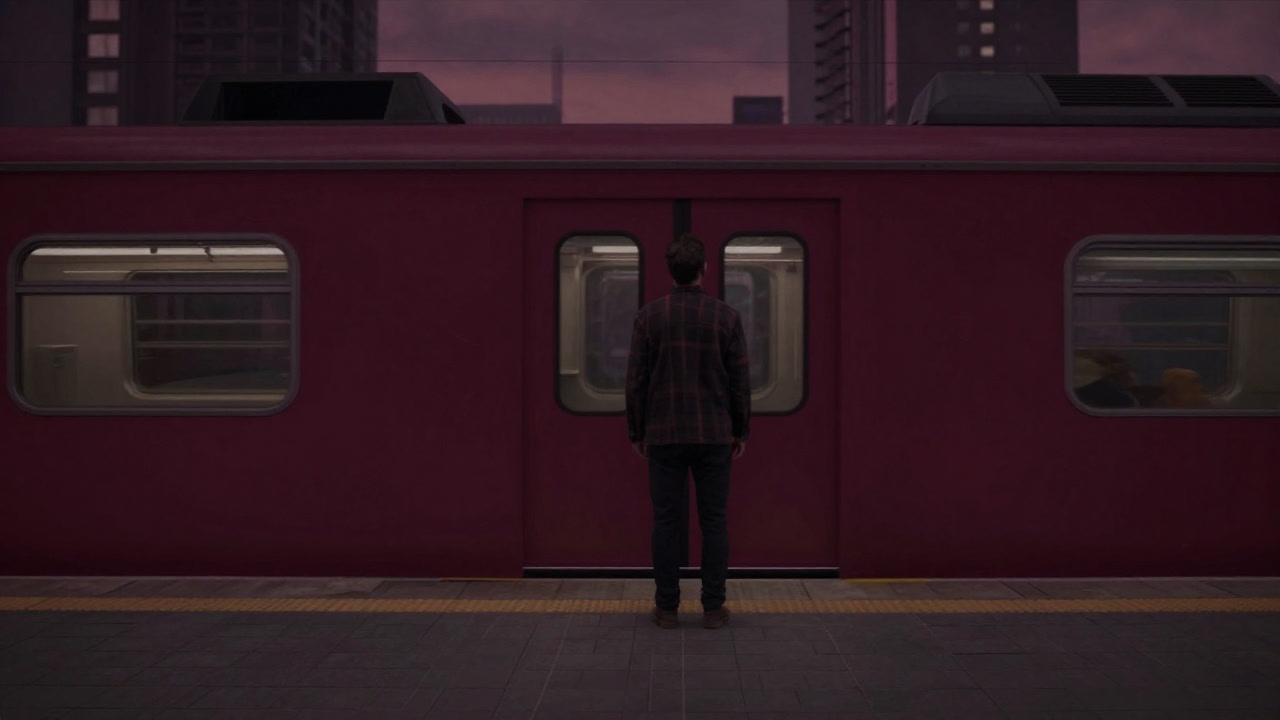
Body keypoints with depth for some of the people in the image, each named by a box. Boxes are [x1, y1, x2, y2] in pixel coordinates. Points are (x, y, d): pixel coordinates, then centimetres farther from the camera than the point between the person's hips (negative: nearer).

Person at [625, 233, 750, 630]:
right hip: (714, 436, 0)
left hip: (665, 436, 0)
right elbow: (740, 382, -2)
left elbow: (636, 381, -3)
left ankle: (667, 607, 9)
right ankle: (713, 608, 9)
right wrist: (741, 432, 10)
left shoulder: (649, 316, -4)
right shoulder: (727, 316, -5)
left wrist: (636, 432, 8)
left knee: (666, 521, 6)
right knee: (714, 521, 7)